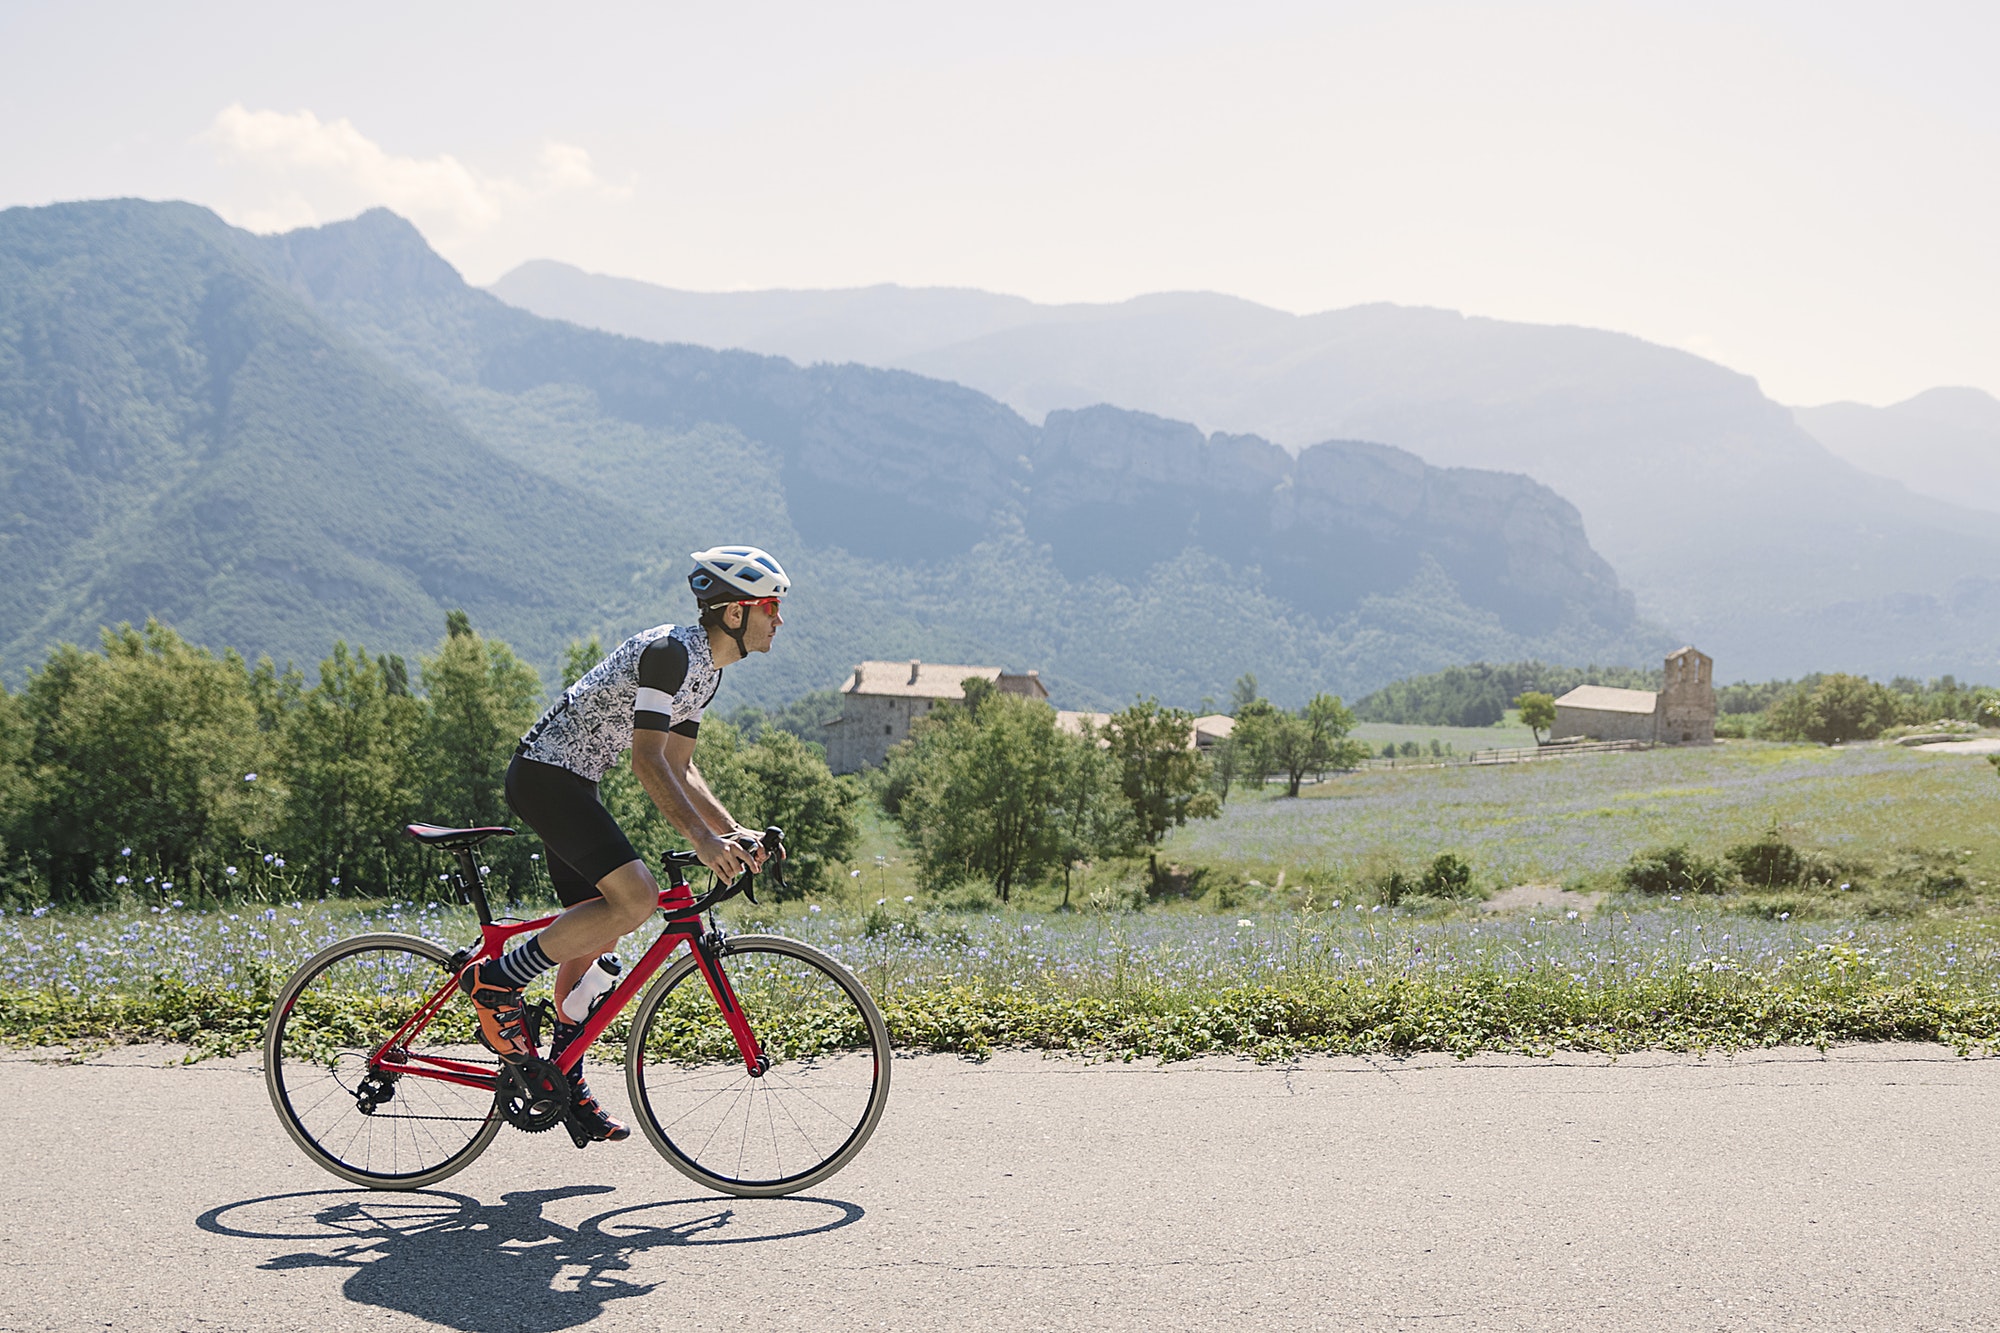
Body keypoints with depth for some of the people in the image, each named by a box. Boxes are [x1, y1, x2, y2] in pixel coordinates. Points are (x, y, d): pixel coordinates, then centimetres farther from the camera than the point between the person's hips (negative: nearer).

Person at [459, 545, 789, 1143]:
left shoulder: (707, 669, 11)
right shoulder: (670, 651, -20)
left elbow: (680, 768, 16)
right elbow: (648, 760, -25)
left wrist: (733, 831, 5)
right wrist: (702, 838, -32)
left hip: (573, 783, 10)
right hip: (546, 774, -10)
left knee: (599, 933, 10)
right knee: (635, 897, -22)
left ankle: (565, 1079, 19)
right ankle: (496, 981, -10)